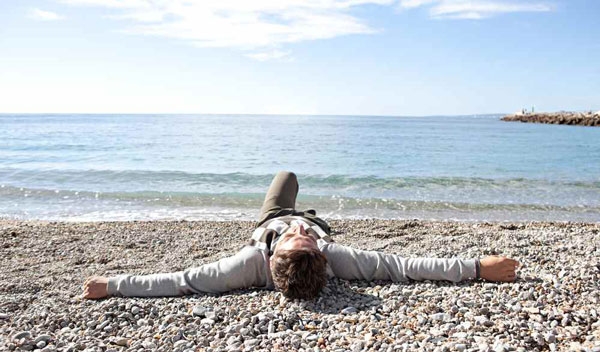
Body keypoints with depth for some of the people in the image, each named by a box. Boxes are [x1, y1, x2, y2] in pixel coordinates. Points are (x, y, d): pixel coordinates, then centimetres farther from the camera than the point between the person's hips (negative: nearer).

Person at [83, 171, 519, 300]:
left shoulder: (253, 263, -50)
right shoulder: (334, 258, -47)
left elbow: (179, 281, -47)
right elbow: (403, 266, -44)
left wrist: (113, 285, -43)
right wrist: (476, 267, -40)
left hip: (268, 223, 0)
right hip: (318, 221, 1)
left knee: (287, 176, 28)